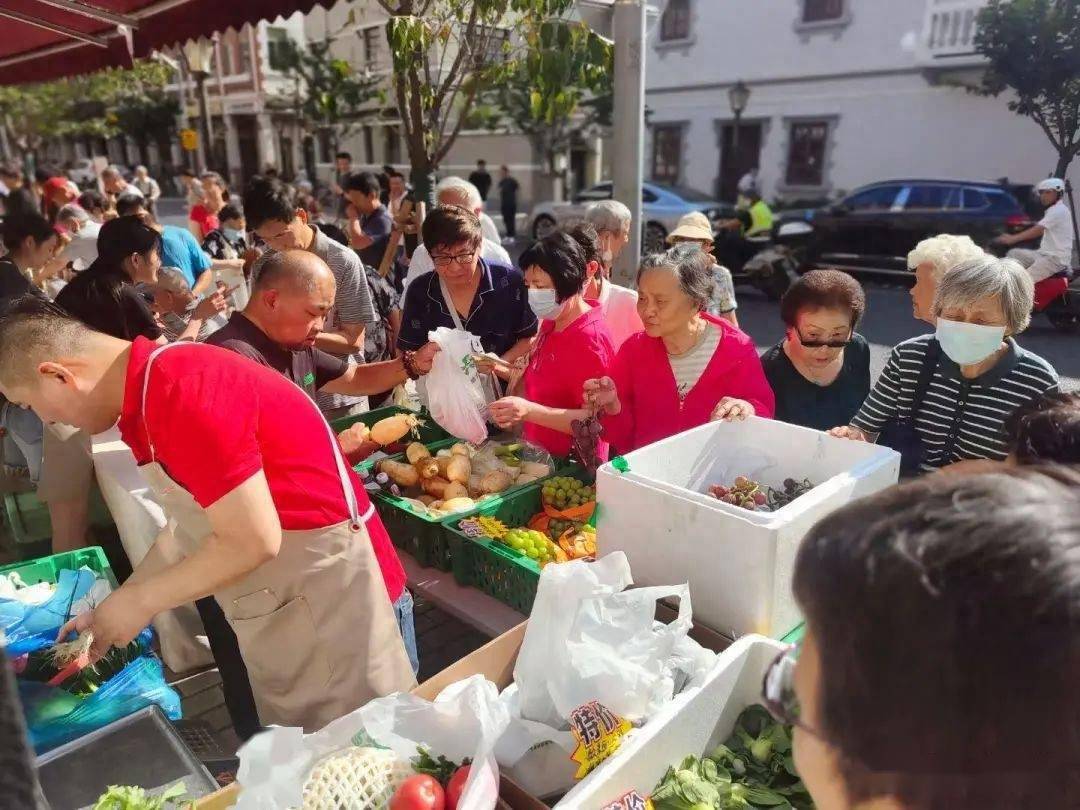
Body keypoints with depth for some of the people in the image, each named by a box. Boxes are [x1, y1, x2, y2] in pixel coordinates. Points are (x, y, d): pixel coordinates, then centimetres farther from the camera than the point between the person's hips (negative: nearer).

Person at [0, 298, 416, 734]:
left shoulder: (177, 391, -24)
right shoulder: (151, 387, 8)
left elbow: (252, 541, -24)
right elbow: (191, 525, 15)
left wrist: (139, 600, -11)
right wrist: (117, 607, 15)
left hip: (323, 575, -9)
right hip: (278, 591, 10)